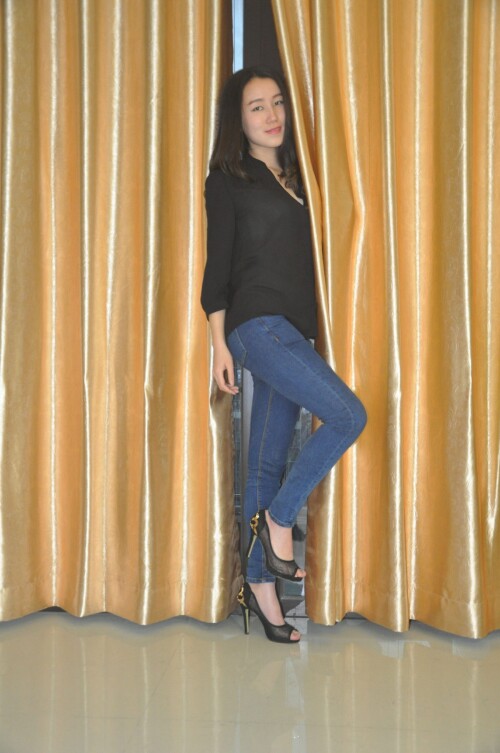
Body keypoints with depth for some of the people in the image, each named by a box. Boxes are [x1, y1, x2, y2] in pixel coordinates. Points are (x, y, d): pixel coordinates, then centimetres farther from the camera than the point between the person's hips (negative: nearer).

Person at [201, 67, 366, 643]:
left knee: (269, 462, 7)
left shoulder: (294, 176, 21)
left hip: (293, 330, 6)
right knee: (348, 415, -20)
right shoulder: (227, 179, 3)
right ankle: (277, 518, -3)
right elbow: (217, 264, -3)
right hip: (257, 324, -6)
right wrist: (219, 342, -9)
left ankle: (259, 585, 14)